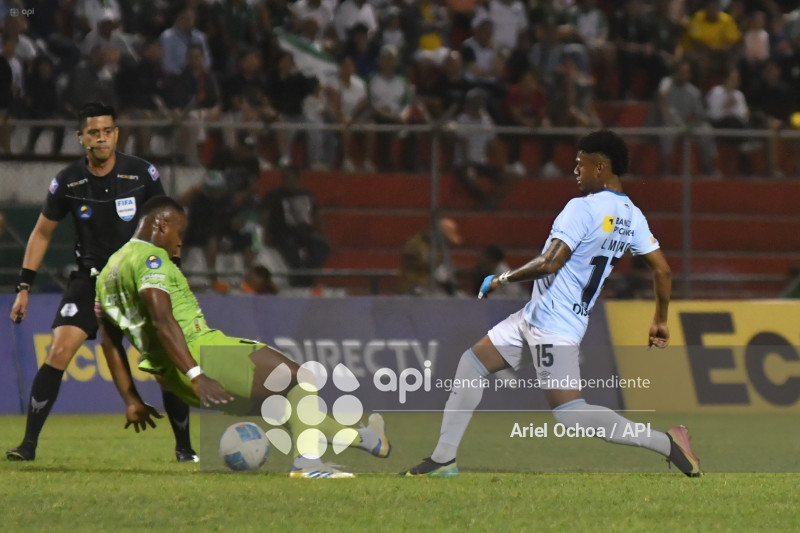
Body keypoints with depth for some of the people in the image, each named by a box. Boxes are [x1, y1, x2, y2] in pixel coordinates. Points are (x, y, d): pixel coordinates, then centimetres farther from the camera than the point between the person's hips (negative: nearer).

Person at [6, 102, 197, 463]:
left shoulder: (142, 174, -7)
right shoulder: (67, 182, -6)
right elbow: (42, 232, 6)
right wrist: (24, 288, 4)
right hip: (89, 278, 0)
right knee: (59, 351, -17)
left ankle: (184, 447, 9)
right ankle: (28, 443, -13)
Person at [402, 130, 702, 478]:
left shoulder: (582, 208, -19)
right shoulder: (632, 216, 6)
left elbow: (549, 263, -26)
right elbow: (662, 270, 7)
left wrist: (503, 279, -11)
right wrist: (660, 322, 18)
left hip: (553, 325, -10)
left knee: (570, 414, -13)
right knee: (472, 363, 16)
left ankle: (667, 442, -12)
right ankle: (443, 459, 18)